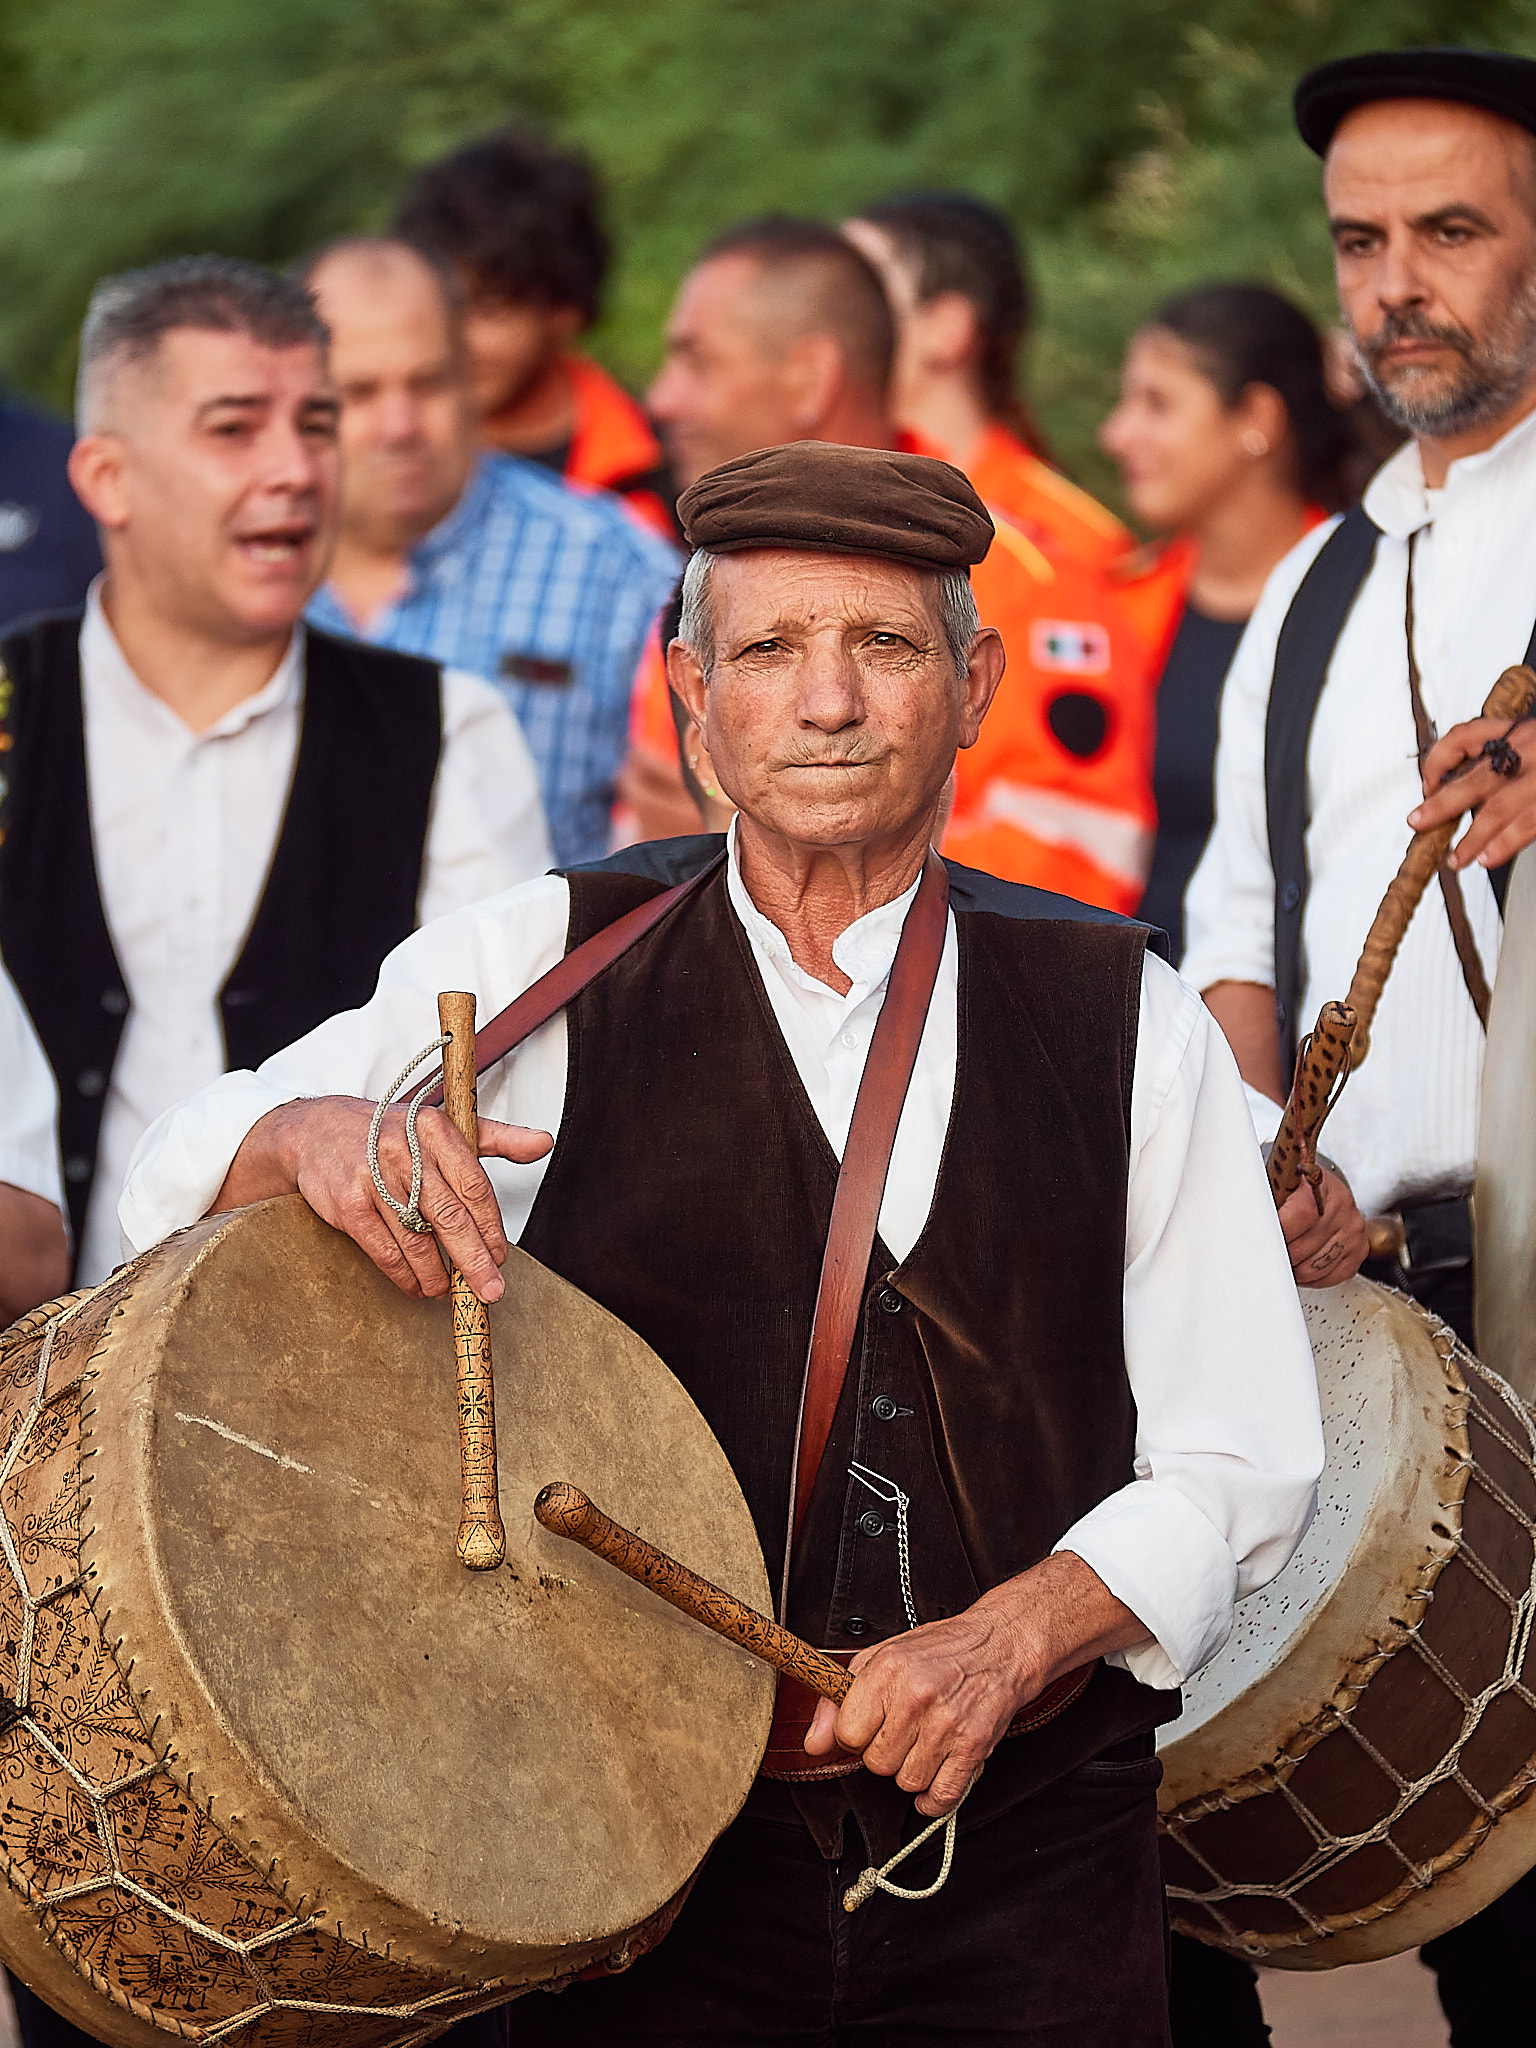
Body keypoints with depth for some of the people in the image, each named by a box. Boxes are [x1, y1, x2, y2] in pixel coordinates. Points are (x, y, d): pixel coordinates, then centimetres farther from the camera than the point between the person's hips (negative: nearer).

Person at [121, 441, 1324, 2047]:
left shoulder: (1124, 1021, 5)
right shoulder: (538, 974, 3)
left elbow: (1241, 1460, 4)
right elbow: (179, 1189, -6)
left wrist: (1015, 1636, -13)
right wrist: (314, 1136, -28)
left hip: (1025, 1866, 1)